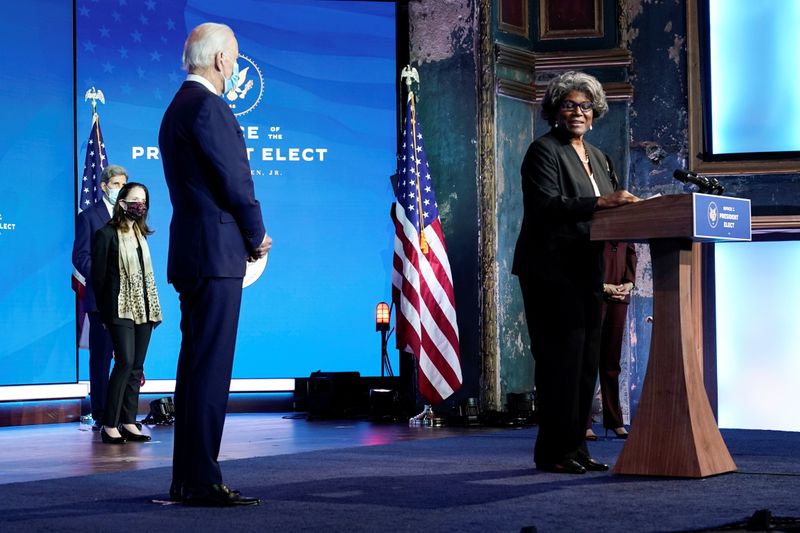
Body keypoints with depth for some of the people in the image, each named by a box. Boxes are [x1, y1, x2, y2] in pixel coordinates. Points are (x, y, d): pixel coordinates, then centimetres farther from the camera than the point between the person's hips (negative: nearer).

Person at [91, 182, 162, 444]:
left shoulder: (140, 235, 15)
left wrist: (153, 309, 10)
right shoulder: (106, 234, -5)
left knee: (136, 367, 5)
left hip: (143, 309, 7)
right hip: (120, 309, -7)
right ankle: (109, 425, -11)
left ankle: (129, 422, 8)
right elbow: (98, 275, -3)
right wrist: (104, 310, -1)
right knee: (125, 362, -15)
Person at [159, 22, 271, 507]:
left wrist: (248, 235, 14)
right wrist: (258, 236, 0)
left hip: (191, 254, 10)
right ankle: (202, 481, -8)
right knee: (211, 370, -9)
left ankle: (187, 479, 16)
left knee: (195, 367, 12)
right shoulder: (208, 107, -12)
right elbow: (235, 182, -15)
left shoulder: (177, 109, 20)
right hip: (216, 254, -10)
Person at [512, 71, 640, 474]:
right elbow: (546, 206, -19)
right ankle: (553, 452, -3)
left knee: (586, 360, 8)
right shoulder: (544, 150, -6)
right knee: (560, 358, -9)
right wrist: (601, 202, -26)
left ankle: (575, 447, 14)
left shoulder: (597, 157, 20)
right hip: (551, 271, -8)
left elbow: (610, 211, 22)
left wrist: (626, 206, 1)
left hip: (585, 272, 8)